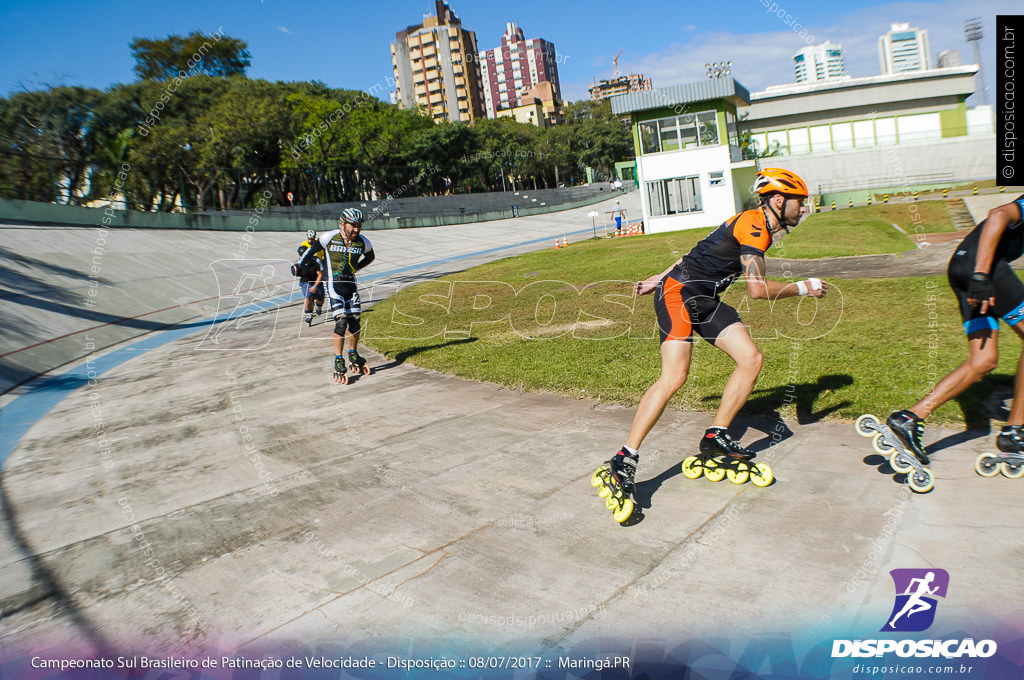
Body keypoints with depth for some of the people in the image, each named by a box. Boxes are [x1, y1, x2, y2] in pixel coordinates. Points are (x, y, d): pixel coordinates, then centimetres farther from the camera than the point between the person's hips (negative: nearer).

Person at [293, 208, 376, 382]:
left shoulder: (363, 242, -4)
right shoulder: (329, 237, -13)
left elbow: (370, 257, 19)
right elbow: (312, 249, 7)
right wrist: (298, 264, 18)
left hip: (351, 284, 4)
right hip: (333, 284, -4)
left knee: (355, 322, 4)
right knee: (341, 321, -15)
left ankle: (353, 357, 25)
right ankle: (338, 364, -7)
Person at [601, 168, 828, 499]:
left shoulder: (755, 225, 18)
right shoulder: (754, 225, -14)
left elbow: (703, 251, 24)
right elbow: (758, 289, -24)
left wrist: (659, 279, 28)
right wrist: (803, 288, -8)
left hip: (706, 299, 10)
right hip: (679, 293, -10)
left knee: (751, 358, -3)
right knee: (674, 376, -22)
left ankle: (716, 435, 5)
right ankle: (625, 458, -19)